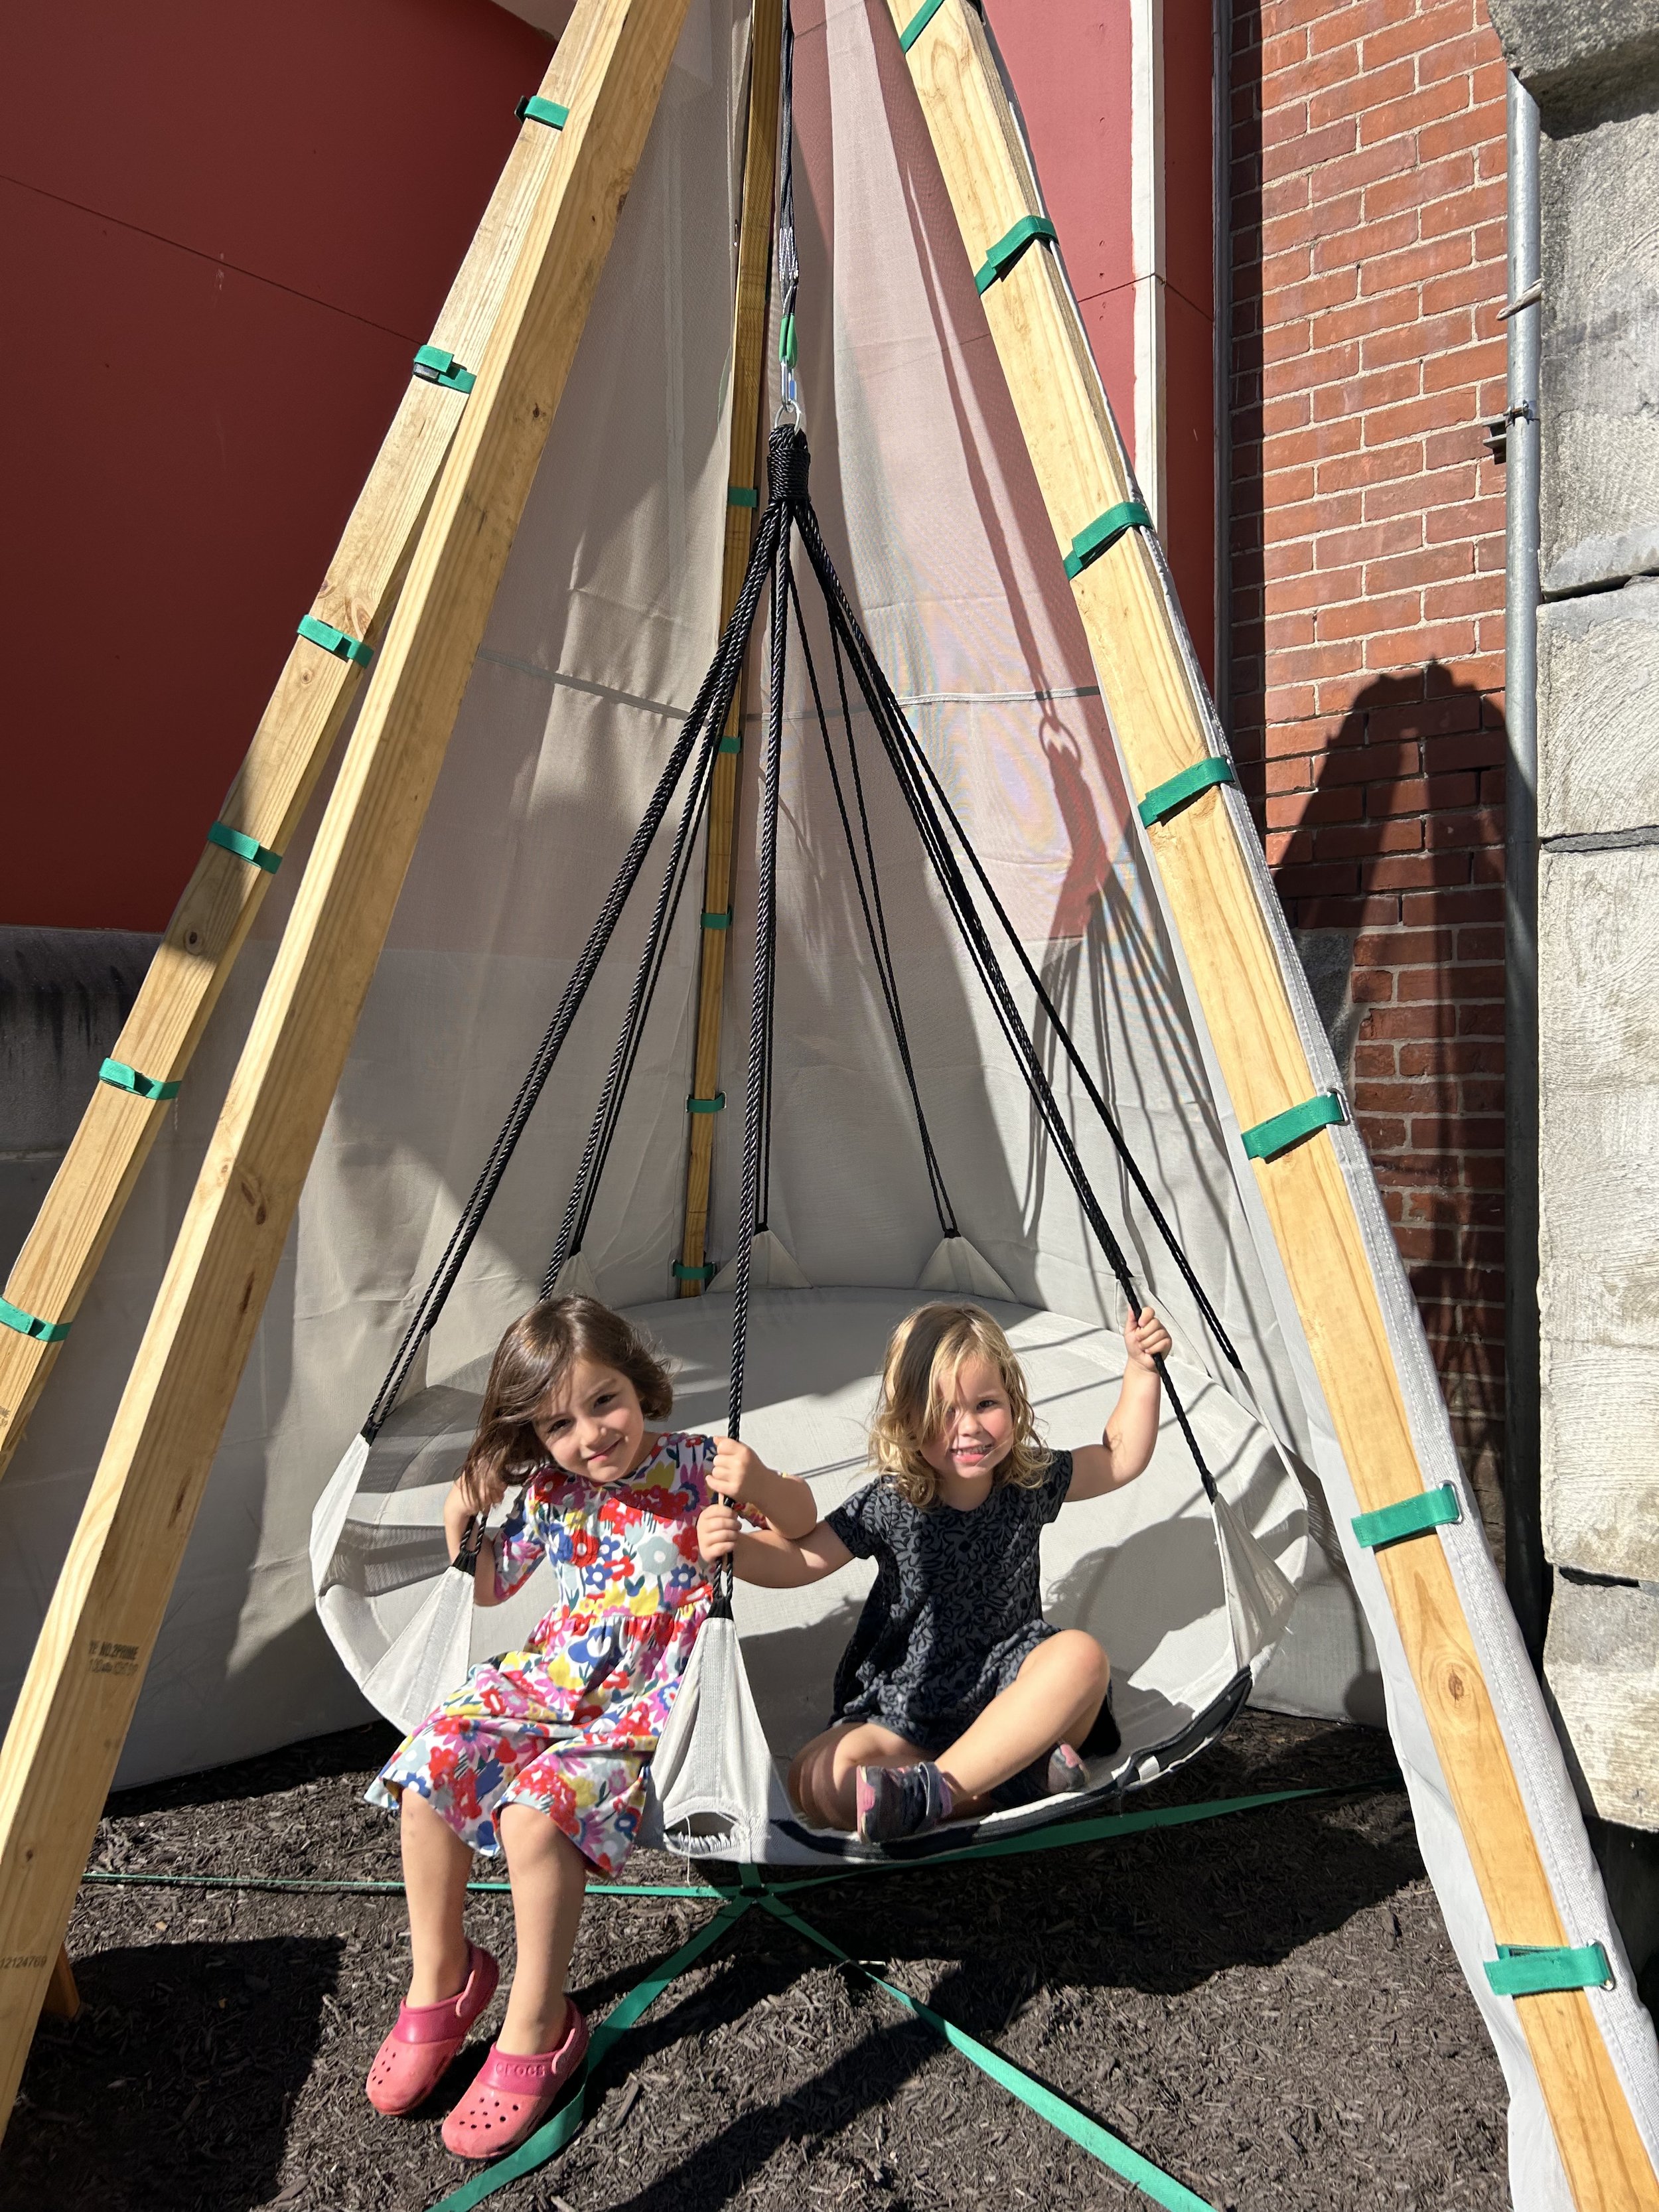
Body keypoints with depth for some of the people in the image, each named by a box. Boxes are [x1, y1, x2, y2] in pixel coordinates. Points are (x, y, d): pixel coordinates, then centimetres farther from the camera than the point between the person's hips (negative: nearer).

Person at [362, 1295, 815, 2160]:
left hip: (648, 1700, -5)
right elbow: (489, 1586, 16)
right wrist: (463, 1521, -3)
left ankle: (536, 2030, -8)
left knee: (537, 1810, -29)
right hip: (551, 1675, 5)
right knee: (429, 1772, -16)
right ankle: (439, 1981, 7)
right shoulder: (550, 1489, 2)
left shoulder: (696, 1465, -11)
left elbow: (803, 1523, -6)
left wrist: (759, 1486, -28)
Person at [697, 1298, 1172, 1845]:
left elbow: (1121, 1458, 10)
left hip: (1010, 1692, 1)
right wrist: (736, 1548, -29)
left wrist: (1141, 1370, 1)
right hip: (907, 1713, -1)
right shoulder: (889, 1507, -12)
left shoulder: (1030, 1482, -3)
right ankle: (1026, 1773, -27)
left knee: (1082, 1655, -31)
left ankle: (935, 1788, -31)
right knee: (817, 1782, -27)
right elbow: (797, 1558, -9)